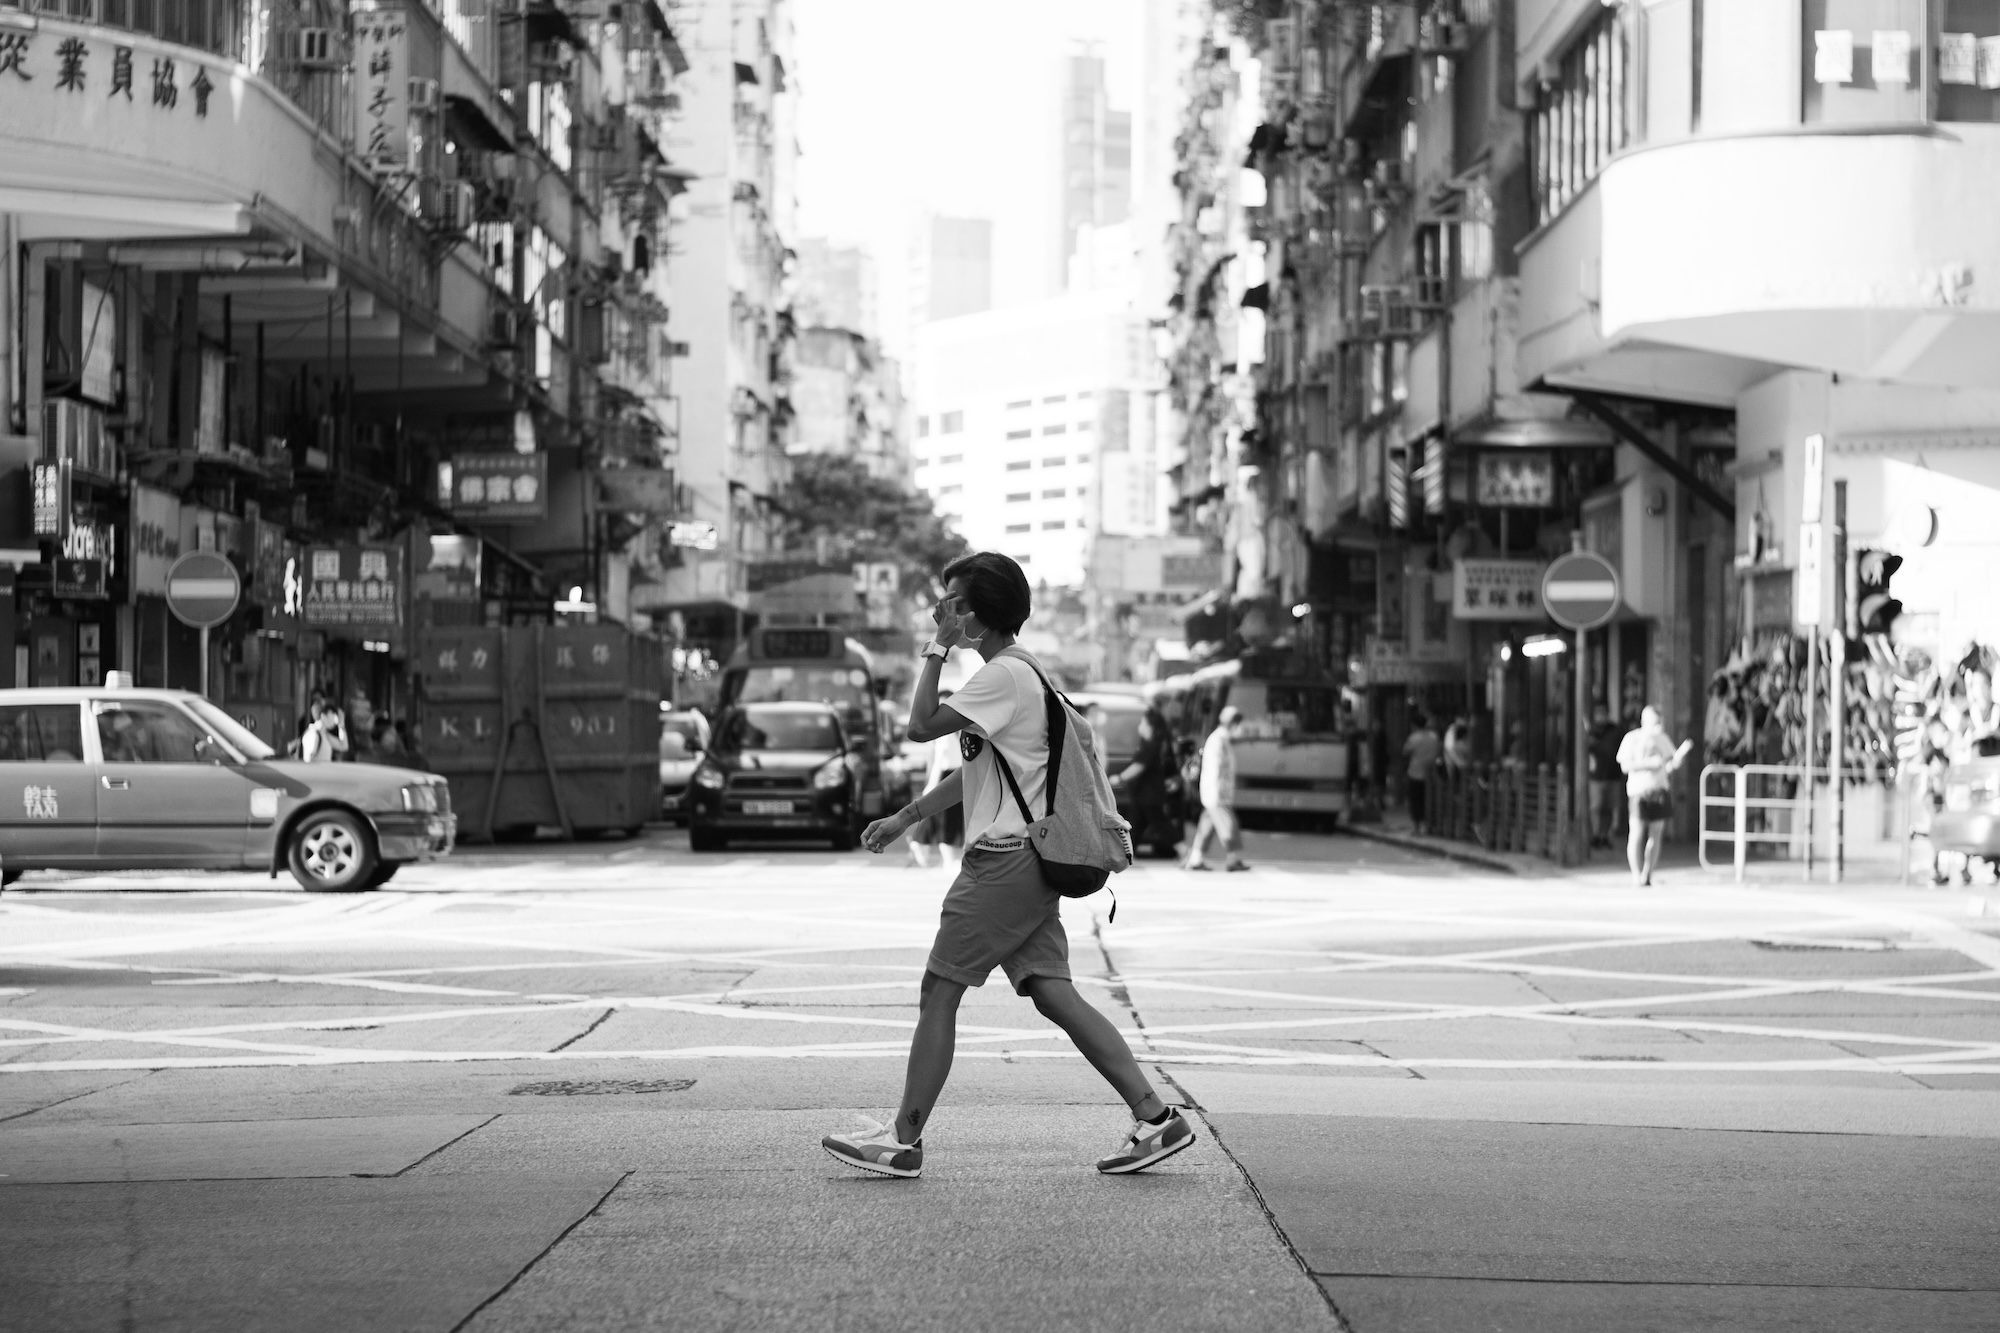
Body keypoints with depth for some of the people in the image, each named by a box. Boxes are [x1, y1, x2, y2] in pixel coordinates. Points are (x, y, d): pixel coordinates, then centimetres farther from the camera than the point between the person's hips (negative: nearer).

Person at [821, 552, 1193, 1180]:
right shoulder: (1015, 672, 19)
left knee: (938, 992, -3)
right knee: (1053, 994, 5)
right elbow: (976, 769, 27)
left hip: (1003, 860, -10)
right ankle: (1154, 1117, 0)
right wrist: (904, 818, 28)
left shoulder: (1005, 675, -13)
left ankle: (904, 1140, 2)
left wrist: (938, 648, -9)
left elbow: (922, 725, -19)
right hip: (1025, 861, 10)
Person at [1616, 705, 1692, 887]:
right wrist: (1648, 763, -16)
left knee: (1655, 834, 3)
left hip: (1660, 789, 4)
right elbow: (1625, 766, -6)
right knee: (1637, 834, -8)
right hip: (1640, 790, -4)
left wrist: (1683, 751, -9)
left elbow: (1674, 761, 10)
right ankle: (1636, 877, -3)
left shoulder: (1662, 738, 11)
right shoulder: (1632, 739, -1)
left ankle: (1647, 876, 10)